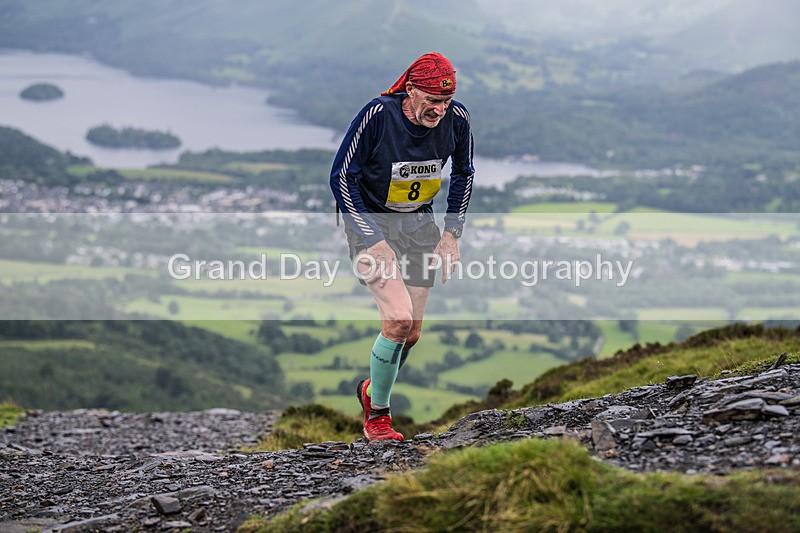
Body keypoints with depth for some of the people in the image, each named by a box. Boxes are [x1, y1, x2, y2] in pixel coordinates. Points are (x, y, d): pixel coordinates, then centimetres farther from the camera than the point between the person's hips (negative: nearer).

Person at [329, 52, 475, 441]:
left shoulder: (456, 118, -13)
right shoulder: (378, 115, -25)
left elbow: (463, 174, 6)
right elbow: (341, 176, -17)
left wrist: (451, 234, -1)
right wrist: (374, 243, -21)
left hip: (419, 222, 5)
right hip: (370, 220, -5)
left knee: (412, 332, 5)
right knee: (399, 318, -20)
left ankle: (372, 391, 35)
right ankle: (377, 417, -2)